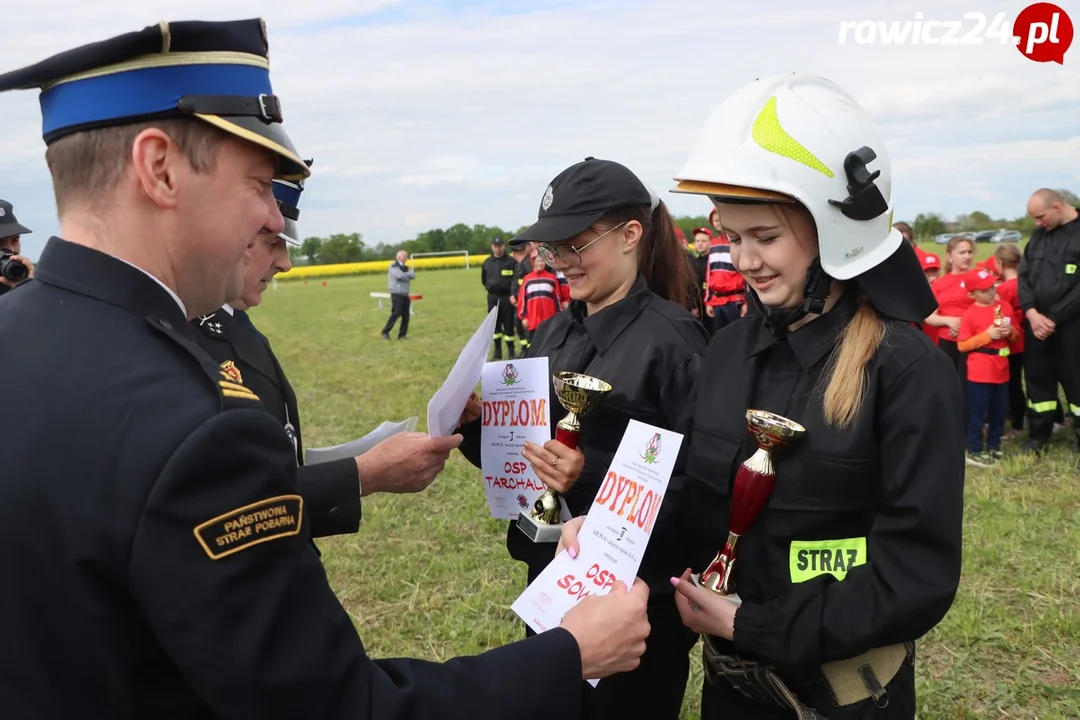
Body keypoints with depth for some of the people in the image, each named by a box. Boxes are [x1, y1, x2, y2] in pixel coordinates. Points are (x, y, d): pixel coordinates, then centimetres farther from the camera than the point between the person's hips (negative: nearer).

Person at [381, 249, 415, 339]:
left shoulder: (405, 267, 16)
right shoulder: (393, 266, -6)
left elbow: (413, 275, 2)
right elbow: (400, 276, -21)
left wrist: (406, 274, -14)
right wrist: (409, 274, -3)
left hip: (405, 295, 7)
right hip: (397, 294, -7)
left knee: (406, 315, 2)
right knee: (396, 313, -13)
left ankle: (402, 335, 9)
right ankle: (385, 332, -6)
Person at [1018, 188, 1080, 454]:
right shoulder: (1039, 234, 11)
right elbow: (1023, 276, 8)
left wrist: (1054, 319, -14)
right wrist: (1032, 313, -6)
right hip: (1036, 321, 5)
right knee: (1037, 378, 10)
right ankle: (1038, 436, 23)